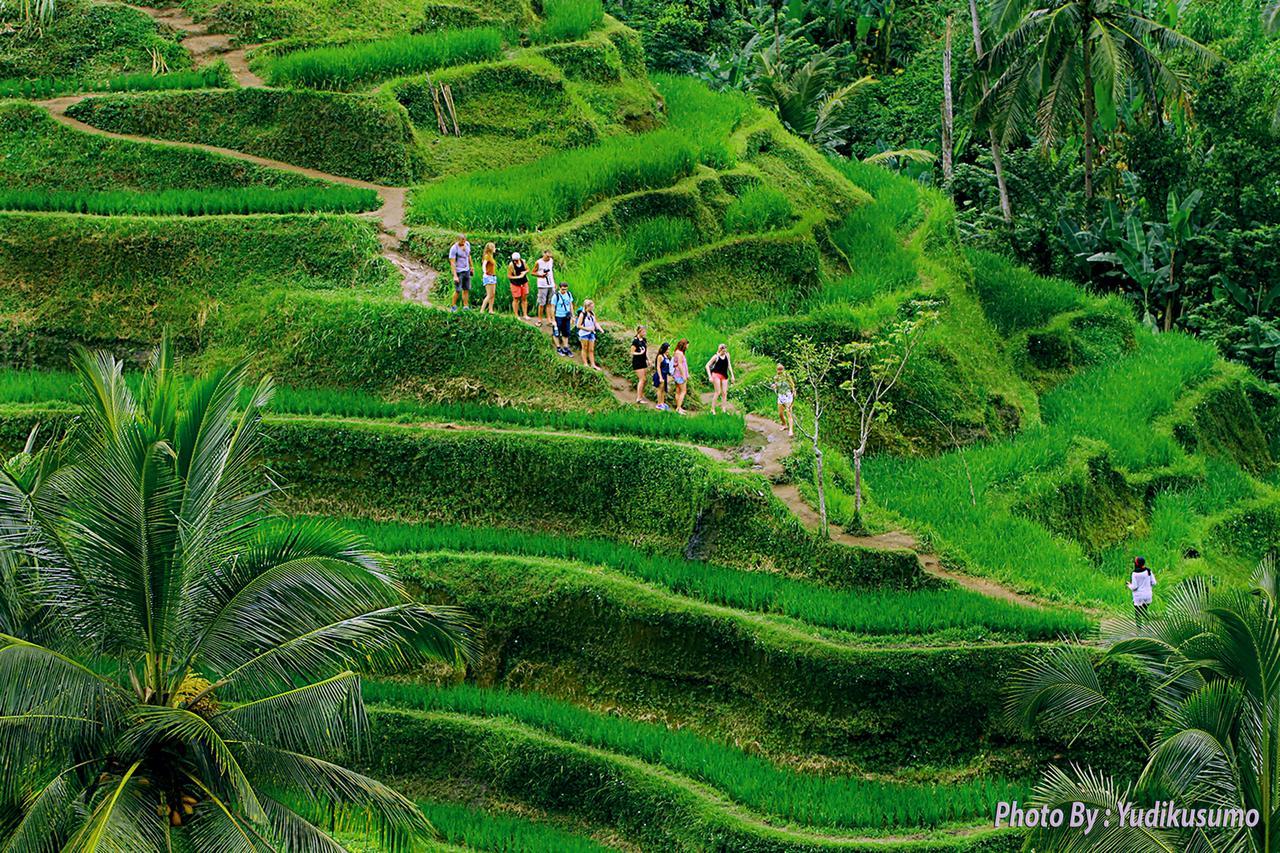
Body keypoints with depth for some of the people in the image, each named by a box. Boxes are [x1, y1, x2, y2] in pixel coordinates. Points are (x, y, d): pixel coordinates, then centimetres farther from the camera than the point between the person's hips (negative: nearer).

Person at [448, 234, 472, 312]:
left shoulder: (467, 244, 3)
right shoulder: (454, 249, -18)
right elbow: (452, 263, -19)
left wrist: (471, 267, 23)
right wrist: (455, 276, -24)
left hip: (466, 270, 6)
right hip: (458, 271, -6)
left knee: (466, 289, 7)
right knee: (458, 290, -5)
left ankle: (466, 306, 12)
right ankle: (453, 306, 9)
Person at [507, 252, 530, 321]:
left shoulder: (523, 262, -3)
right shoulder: (511, 265, -17)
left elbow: (527, 269, 11)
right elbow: (509, 276, -15)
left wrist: (525, 272, -12)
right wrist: (518, 277, -23)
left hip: (524, 282, 5)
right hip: (515, 284, -5)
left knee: (524, 298, 8)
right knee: (516, 299, 2)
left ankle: (525, 314, 16)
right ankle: (516, 316, 10)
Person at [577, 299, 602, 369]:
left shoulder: (592, 313, 3)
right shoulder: (582, 314, -15)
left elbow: (596, 322, 10)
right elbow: (578, 325, -14)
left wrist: (601, 329, -4)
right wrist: (587, 328, -19)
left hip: (591, 333, 6)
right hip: (584, 334, -6)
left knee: (591, 350, 9)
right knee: (585, 349, 6)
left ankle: (593, 364, 13)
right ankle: (585, 363, 15)